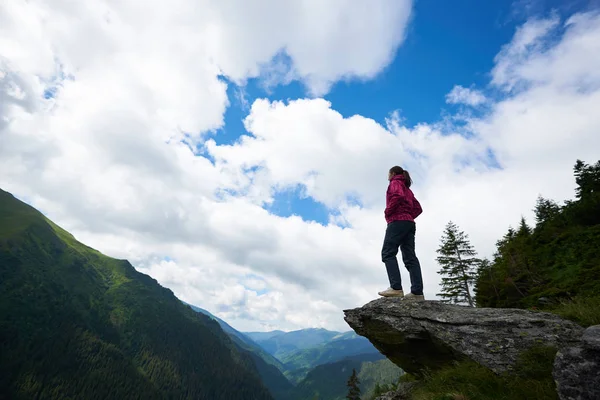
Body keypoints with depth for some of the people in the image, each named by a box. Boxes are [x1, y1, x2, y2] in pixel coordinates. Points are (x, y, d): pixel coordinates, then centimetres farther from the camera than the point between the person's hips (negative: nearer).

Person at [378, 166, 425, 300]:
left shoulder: (395, 182, 6)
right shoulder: (407, 188, 30)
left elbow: (398, 196, -18)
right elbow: (418, 208, 24)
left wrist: (387, 212, -10)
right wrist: (408, 216, 15)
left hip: (398, 222, -8)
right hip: (410, 224, 9)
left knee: (388, 253, -13)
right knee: (410, 257, -1)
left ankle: (396, 288, -26)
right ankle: (417, 292, -11)